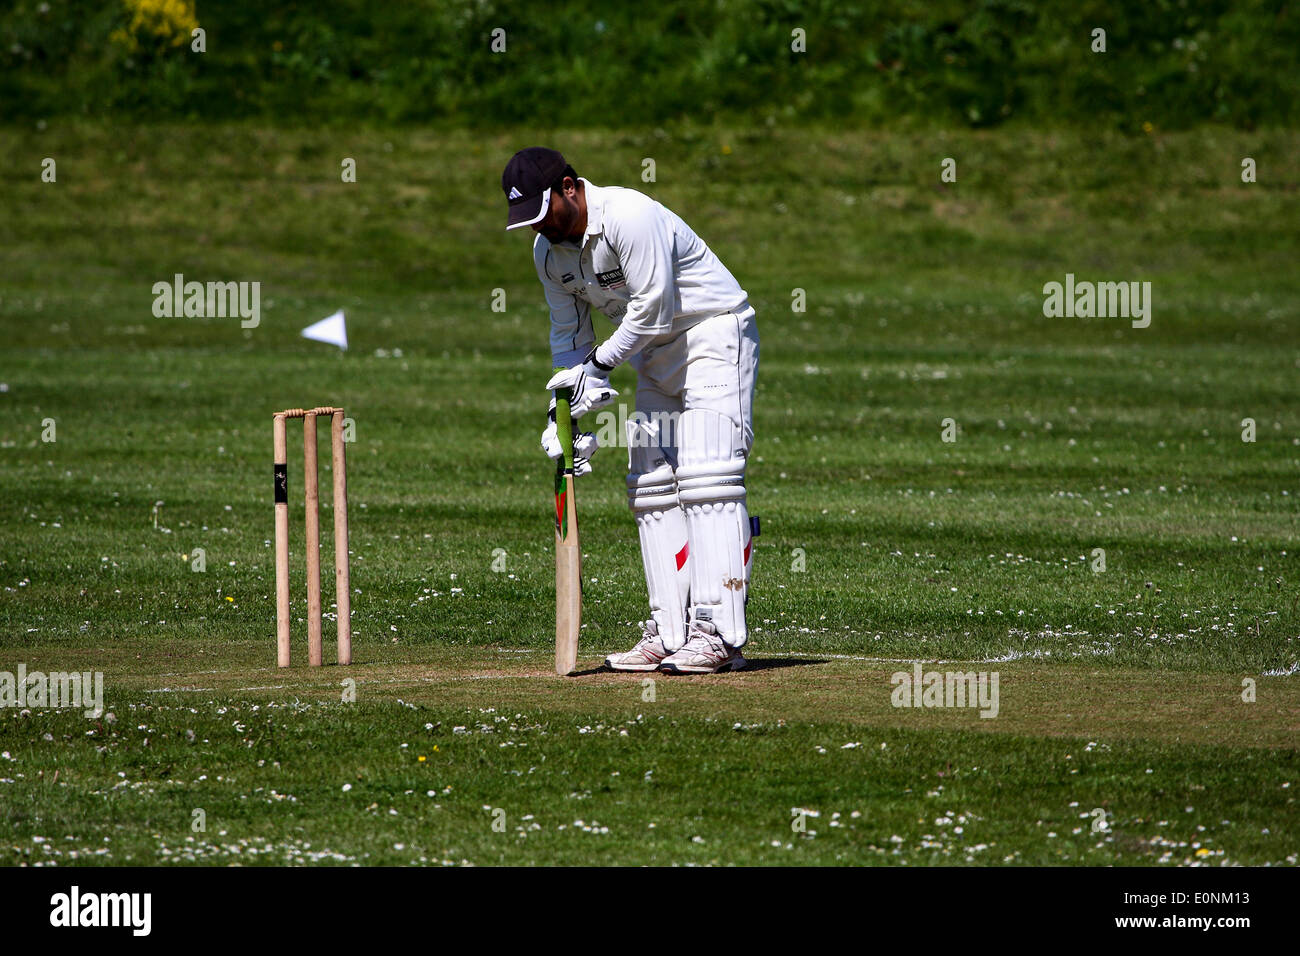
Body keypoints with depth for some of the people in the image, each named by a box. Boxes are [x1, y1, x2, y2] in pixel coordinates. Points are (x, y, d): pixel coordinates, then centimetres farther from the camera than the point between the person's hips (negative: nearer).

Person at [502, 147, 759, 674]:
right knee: (650, 487, 3)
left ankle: (718, 634, -24)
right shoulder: (548, 250, 2)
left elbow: (652, 308, -25)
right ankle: (669, 633, 5)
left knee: (705, 477, -18)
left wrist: (599, 365, -17)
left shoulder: (630, 216, -25)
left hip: (713, 333, -9)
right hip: (654, 355, 9)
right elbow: (569, 332, 10)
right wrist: (568, 411, 0)